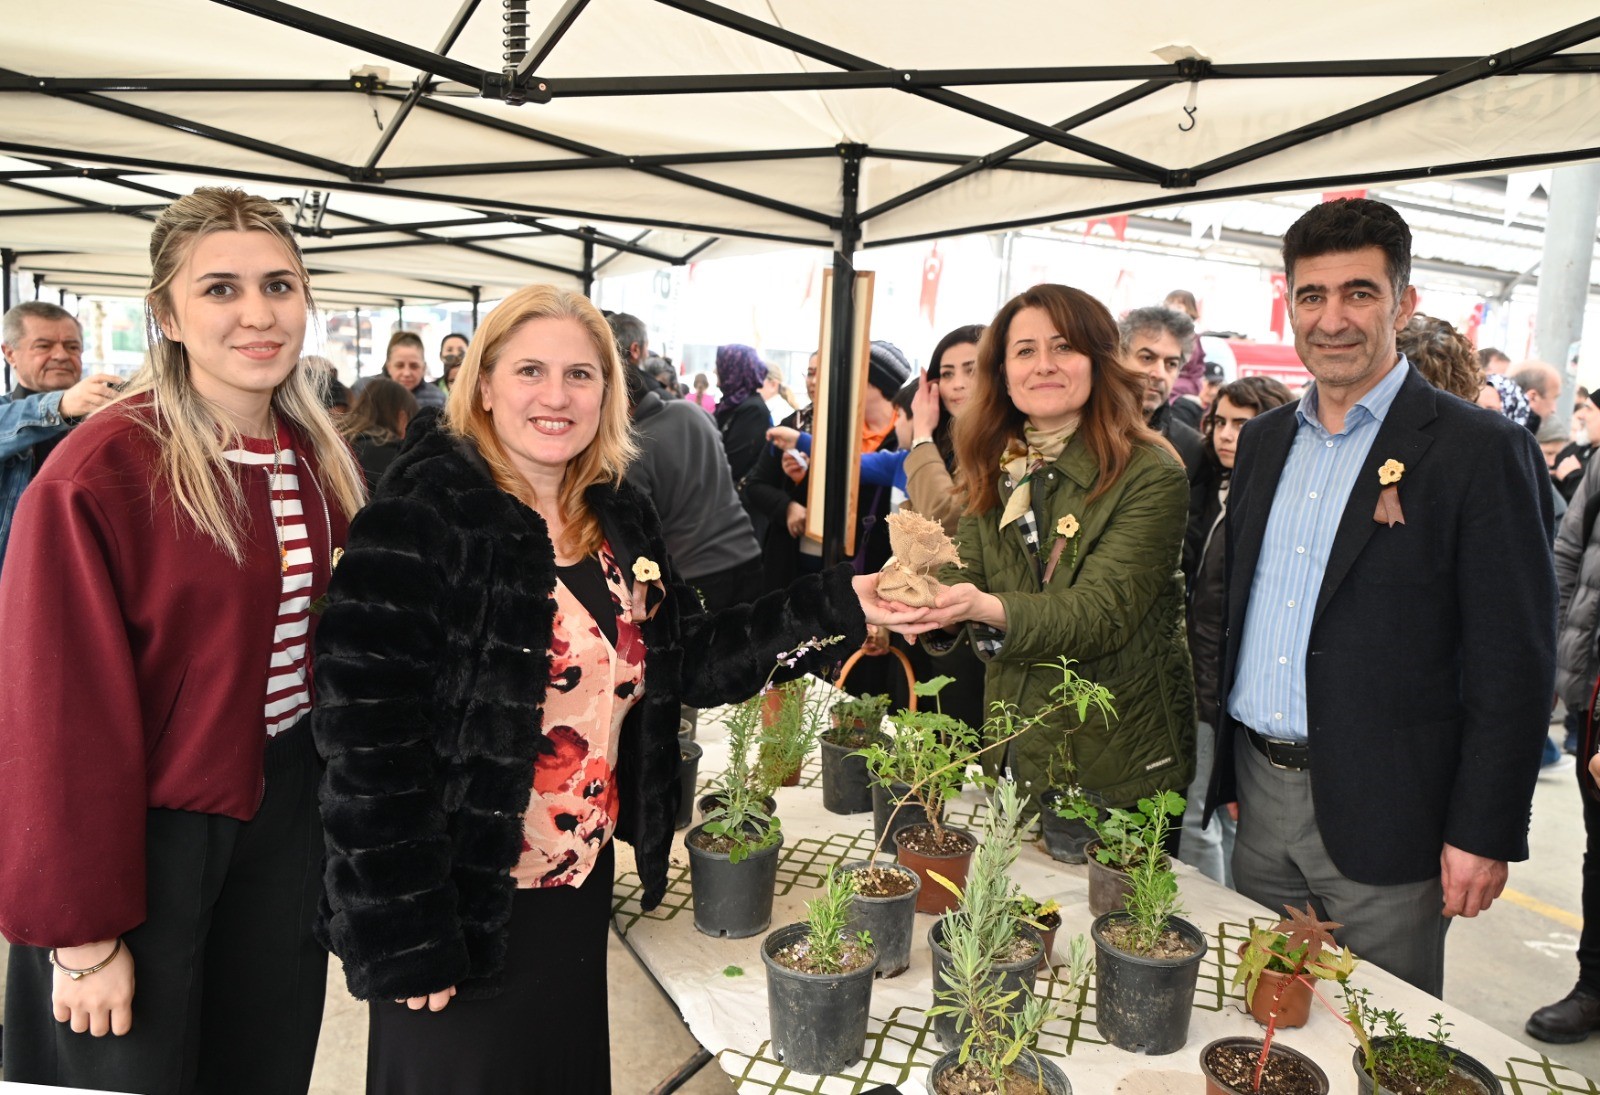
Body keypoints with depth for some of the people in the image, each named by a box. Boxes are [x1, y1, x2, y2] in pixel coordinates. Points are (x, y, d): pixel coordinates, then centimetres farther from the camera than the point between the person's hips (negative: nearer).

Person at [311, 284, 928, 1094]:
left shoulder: (621, 521, 2)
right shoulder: (420, 518, -19)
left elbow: (687, 660, 4)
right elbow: (370, 734, -22)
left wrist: (836, 607, -6)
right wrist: (403, 940, -20)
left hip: (580, 890, 7)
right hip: (461, 910, -6)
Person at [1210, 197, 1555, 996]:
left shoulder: (1480, 451, -10)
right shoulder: (1264, 439, 9)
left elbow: (1514, 663, -11)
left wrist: (1483, 834, -12)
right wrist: (1227, 767, 13)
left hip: (1380, 811, -5)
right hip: (1259, 794, 5)